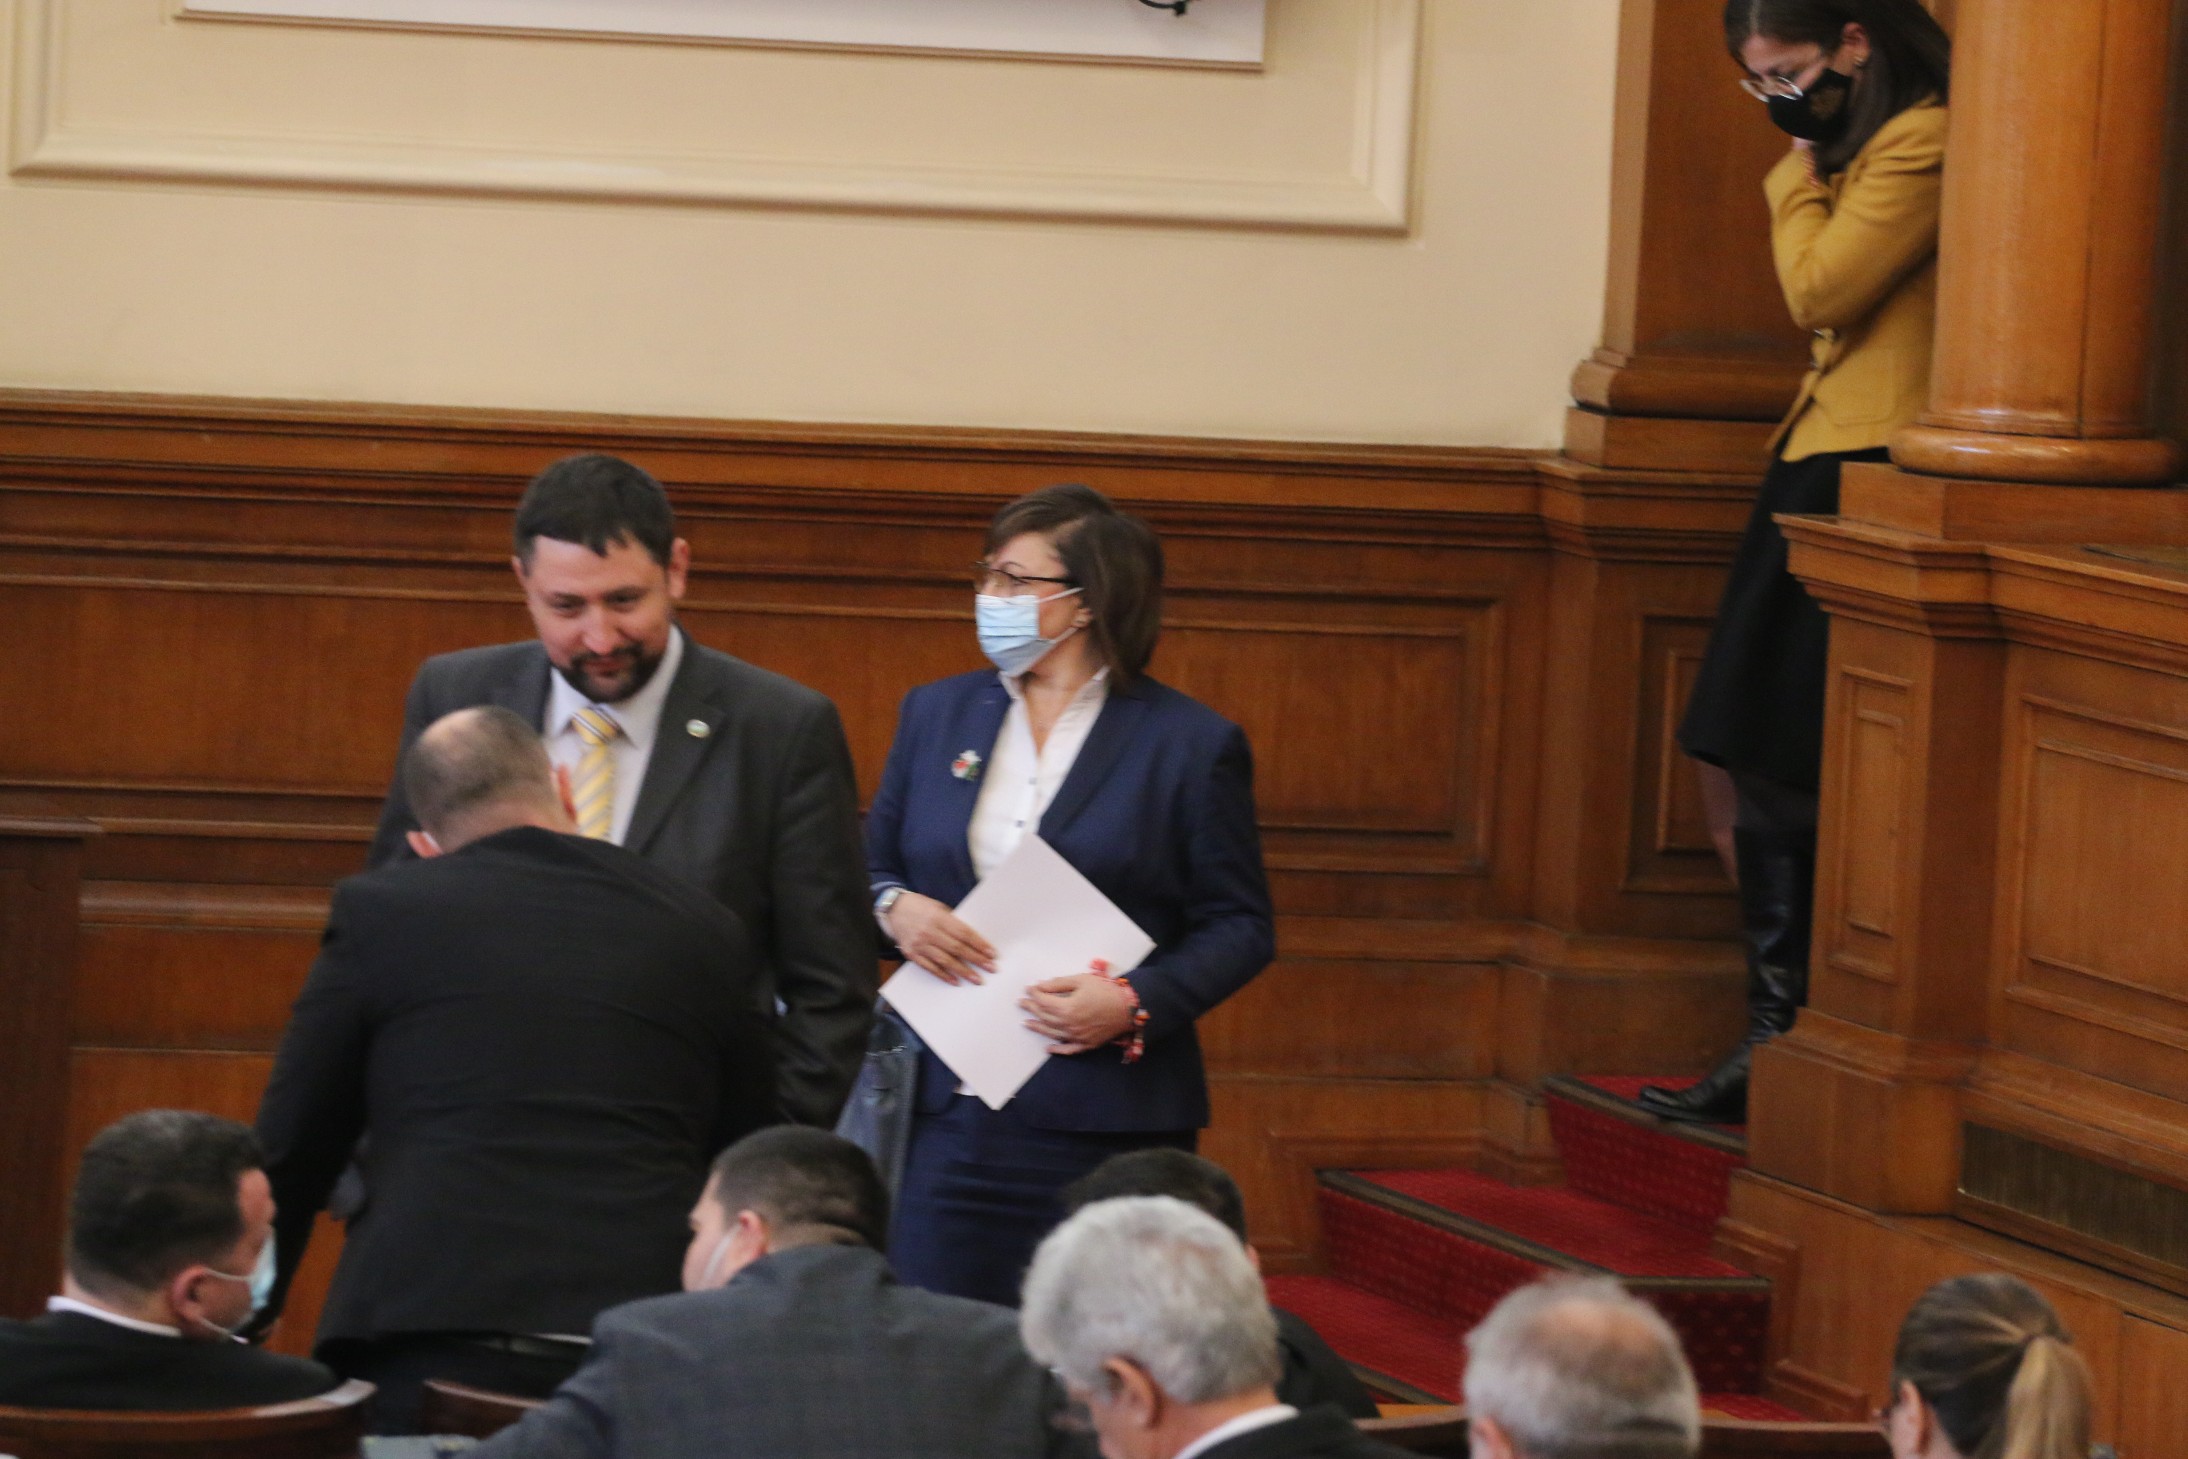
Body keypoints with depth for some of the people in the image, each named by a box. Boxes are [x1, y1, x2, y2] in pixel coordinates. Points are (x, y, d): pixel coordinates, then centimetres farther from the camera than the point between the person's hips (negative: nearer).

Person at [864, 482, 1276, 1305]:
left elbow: (1240, 927, 1)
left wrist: (1136, 1003, -15)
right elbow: (869, 867, 19)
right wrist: (892, 908, -5)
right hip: (949, 1108, 3)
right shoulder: (936, 715, 14)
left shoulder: (1191, 745, 1)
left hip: (1109, 1122, -3)